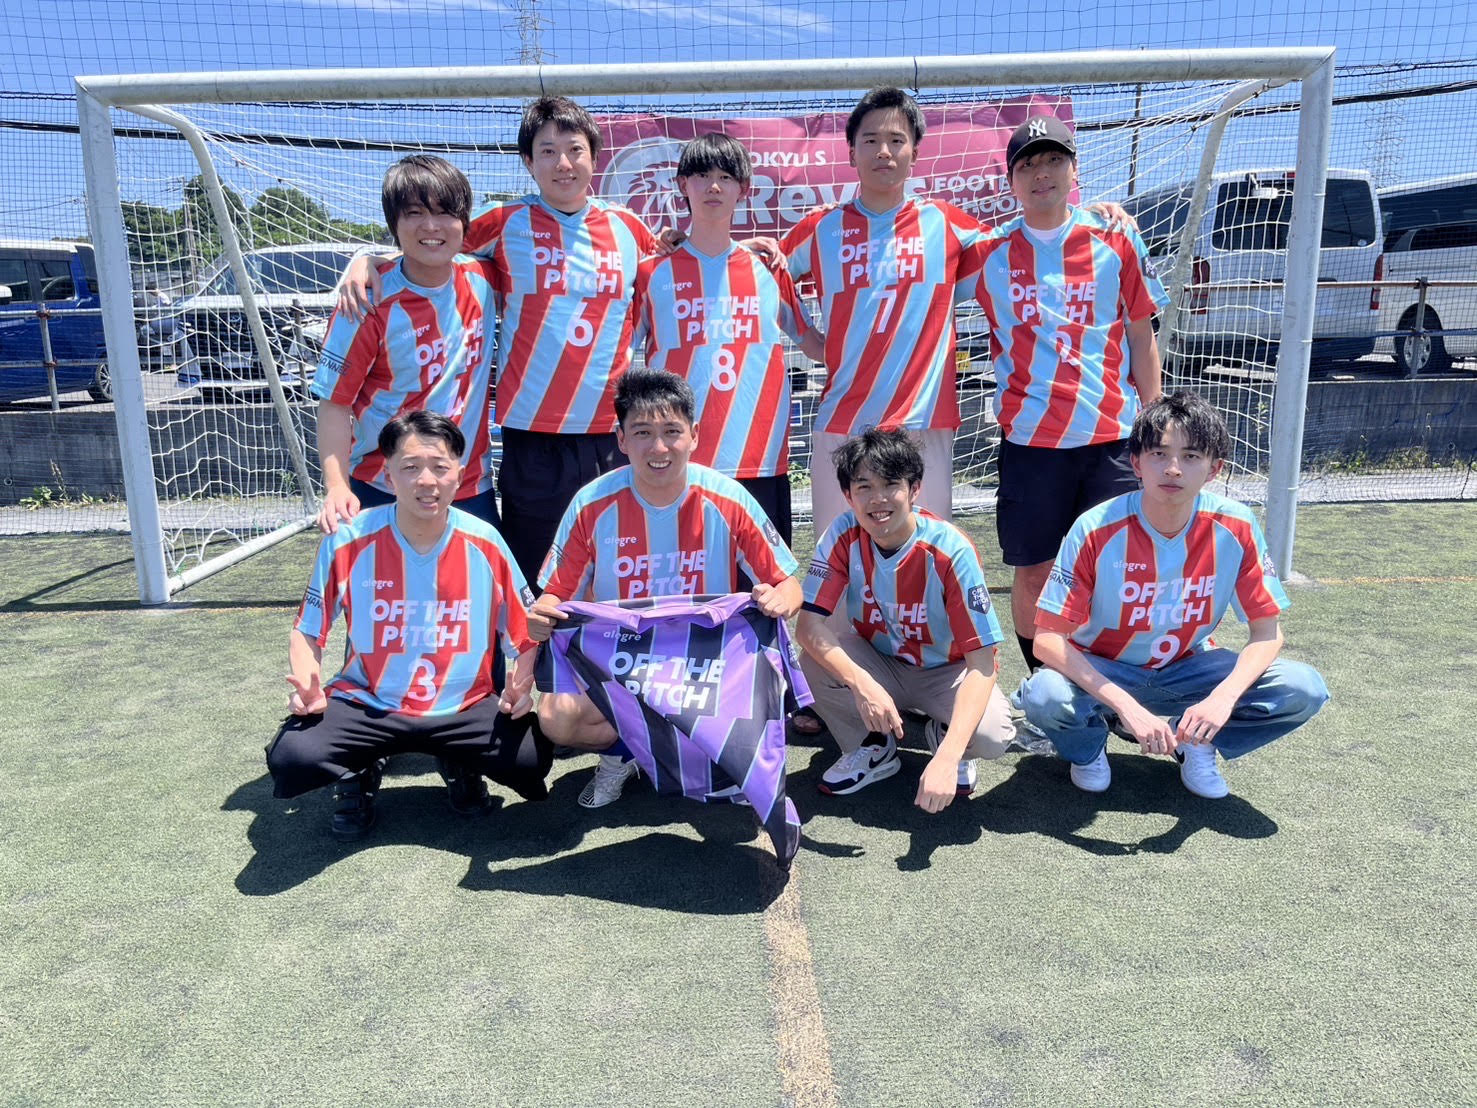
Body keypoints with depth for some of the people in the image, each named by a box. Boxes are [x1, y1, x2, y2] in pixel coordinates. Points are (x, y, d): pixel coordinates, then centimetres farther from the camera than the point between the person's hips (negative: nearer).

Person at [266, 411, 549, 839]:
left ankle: (460, 765, 14)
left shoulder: (485, 544, -9)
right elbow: (308, 631, 2)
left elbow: (527, 630, 1)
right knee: (291, 759, -27)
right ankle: (359, 774, 12)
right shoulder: (348, 542, -11)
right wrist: (307, 685, -18)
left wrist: (521, 685, -18)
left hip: (464, 707, 1)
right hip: (367, 705, 0)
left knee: (532, 759, -24)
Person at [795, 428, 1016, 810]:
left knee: (991, 735, -32)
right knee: (814, 665, -29)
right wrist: (863, 684, -43)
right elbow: (809, 624, -24)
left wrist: (947, 757, -43)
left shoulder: (951, 551, -28)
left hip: (947, 672, -2)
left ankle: (943, 736, 7)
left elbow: (981, 664, -30)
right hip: (877, 665, 2)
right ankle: (874, 749, 1)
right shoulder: (843, 536, -19)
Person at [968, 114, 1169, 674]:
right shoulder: (989, 250, 5)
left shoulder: (1116, 240, 5)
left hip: (1114, 433, 0)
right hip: (1028, 435, 0)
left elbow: (1140, 336, 9)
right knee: (1033, 569, 7)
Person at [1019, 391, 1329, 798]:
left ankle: (1196, 743, 7)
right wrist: (1128, 707, -35)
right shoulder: (1097, 530, -24)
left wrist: (1223, 698, -29)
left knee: (1304, 689, -20)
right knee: (1044, 697, -35)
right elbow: (1047, 638, -25)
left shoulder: (1235, 527, -16)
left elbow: (1267, 632, -10)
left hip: (1187, 670, 3)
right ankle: (1089, 745, 2)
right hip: (1103, 671, -2)